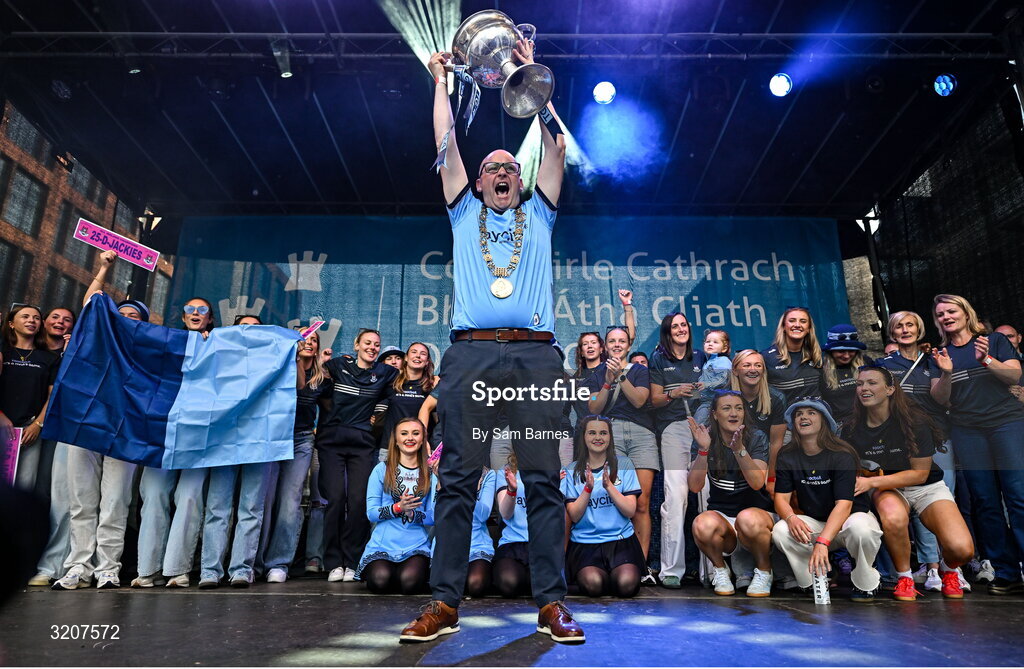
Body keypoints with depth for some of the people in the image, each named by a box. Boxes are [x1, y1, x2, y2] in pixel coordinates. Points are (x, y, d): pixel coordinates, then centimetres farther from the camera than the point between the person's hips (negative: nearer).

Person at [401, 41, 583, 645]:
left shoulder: (538, 215, 24)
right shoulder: (465, 214, 24)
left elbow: (555, 145, 22)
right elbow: (446, 144, 23)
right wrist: (441, 81, 33)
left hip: (536, 352, 0)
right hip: (472, 352, 0)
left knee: (544, 478, -3)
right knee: (459, 477, -4)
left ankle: (552, 602, 2)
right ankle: (446, 603, 1)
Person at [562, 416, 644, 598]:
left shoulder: (624, 465, 4)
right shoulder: (572, 470, 4)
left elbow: (630, 511, -3)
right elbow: (574, 516, -3)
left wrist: (608, 486, -16)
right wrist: (588, 488, -17)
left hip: (621, 540, 0)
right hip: (584, 543, 0)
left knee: (627, 584, -26)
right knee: (593, 584, -27)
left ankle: (614, 575, 8)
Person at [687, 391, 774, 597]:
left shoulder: (757, 438, -4)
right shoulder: (704, 440, -2)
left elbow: (757, 483, -20)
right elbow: (695, 487, -13)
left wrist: (739, 449, -34)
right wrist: (703, 450, -26)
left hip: (757, 512, 0)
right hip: (720, 513, 1)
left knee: (747, 519, -36)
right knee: (703, 525, -34)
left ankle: (764, 571, -4)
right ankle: (720, 569, 0)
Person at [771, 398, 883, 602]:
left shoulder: (841, 455, -19)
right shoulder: (787, 456, -4)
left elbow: (844, 504, -28)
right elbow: (781, 497, -6)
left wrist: (822, 542, -41)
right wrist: (791, 518, -32)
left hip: (850, 516, -3)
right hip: (813, 523, 3)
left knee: (861, 529, -38)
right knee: (780, 531, -27)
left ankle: (864, 584, -7)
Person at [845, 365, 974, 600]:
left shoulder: (913, 421, -14)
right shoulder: (853, 429, -5)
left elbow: (920, 474, -14)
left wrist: (871, 482, -24)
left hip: (926, 487, -1)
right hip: (887, 489, 1)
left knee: (962, 549, -24)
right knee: (893, 518, -37)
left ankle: (948, 569, 15)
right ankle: (904, 577, -9)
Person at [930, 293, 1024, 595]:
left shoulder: (995, 340, 9)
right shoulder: (939, 354, 14)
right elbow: (940, 399, 6)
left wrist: (987, 360, -19)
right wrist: (946, 373, -12)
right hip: (967, 431, 2)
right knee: (985, 502, 1)